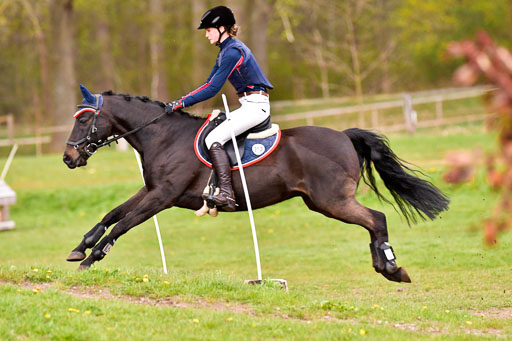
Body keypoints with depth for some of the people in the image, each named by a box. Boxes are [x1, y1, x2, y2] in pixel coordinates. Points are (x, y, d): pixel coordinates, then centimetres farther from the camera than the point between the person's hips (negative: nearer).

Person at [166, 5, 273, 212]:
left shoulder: (233, 51, -16)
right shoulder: (226, 51, 17)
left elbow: (213, 89, -18)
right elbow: (210, 84, 20)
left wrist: (182, 103, -15)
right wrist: (181, 101, 10)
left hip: (254, 106, -11)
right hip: (250, 106, 11)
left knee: (214, 140, -20)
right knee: (214, 136, 16)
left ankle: (226, 195, -27)